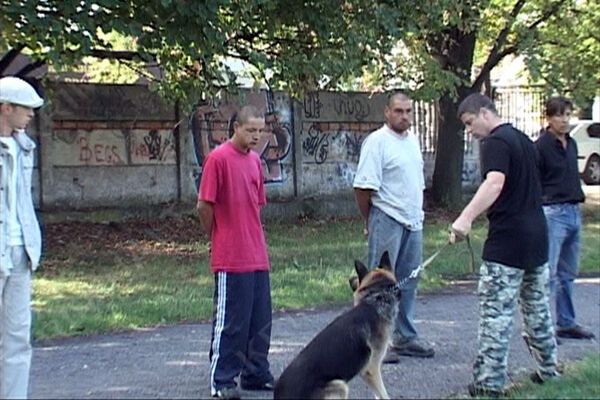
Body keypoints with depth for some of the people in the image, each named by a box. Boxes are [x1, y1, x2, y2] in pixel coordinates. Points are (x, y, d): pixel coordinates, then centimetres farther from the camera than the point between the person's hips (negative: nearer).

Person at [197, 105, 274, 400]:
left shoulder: (255, 160, 12)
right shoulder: (218, 158, -11)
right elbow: (204, 206, -10)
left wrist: (254, 238, 15)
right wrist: (218, 240, 1)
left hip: (257, 256, 7)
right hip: (231, 259, -7)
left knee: (261, 319, 12)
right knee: (230, 321, 0)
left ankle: (256, 374, 24)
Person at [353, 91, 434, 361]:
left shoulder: (413, 139, 14)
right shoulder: (377, 141, -12)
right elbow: (363, 187, -15)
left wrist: (418, 212, 17)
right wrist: (370, 223, -7)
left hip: (413, 221, 8)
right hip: (387, 220, -8)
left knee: (409, 280, 13)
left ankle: (405, 337, 24)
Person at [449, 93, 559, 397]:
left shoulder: (495, 143, -13)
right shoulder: (523, 139, 16)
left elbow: (495, 183, -31)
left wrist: (466, 217, -42)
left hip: (508, 239, -9)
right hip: (537, 235, 9)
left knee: (496, 312, -5)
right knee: (537, 304, 20)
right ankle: (548, 367, 30)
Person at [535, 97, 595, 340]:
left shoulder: (571, 144, 15)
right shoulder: (541, 146, -9)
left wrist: (577, 202, 18)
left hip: (574, 212, 8)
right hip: (553, 212, -8)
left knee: (568, 274, 14)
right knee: (547, 273, -9)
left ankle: (566, 324, 22)